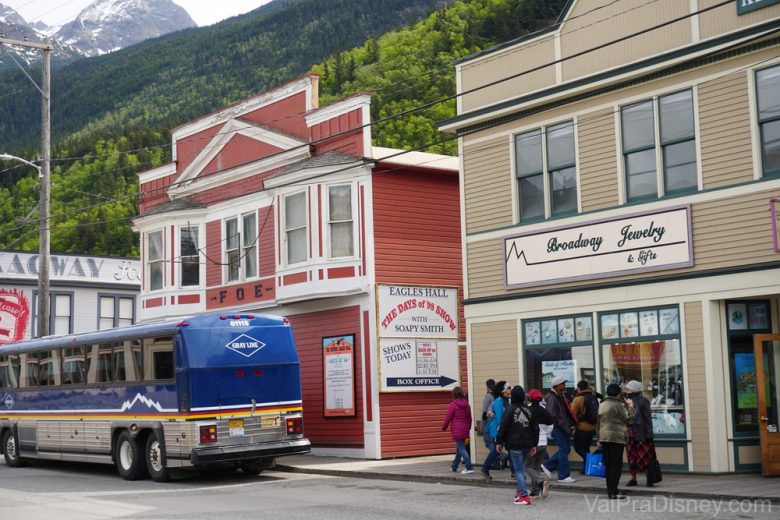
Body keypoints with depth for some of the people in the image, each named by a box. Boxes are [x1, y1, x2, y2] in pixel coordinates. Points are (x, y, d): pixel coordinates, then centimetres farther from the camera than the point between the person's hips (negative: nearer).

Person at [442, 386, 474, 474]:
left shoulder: (453, 405, -11)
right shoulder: (466, 405, 7)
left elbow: (447, 418, -8)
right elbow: (469, 418, 14)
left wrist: (444, 428, 7)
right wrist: (468, 428, 25)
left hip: (457, 430, -7)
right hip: (465, 430, 7)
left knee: (461, 449, -6)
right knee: (459, 448, 17)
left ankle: (469, 468, -14)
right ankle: (454, 467, 30)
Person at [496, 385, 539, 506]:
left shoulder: (511, 409, -9)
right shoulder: (528, 410, 6)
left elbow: (503, 427, -9)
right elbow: (535, 428, 10)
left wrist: (499, 442, 1)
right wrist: (534, 445, 17)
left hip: (514, 444, -5)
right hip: (527, 444, 5)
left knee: (518, 470, -4)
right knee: (521, 467, 19)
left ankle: (524, 496, -11)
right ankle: (520, 491, 22)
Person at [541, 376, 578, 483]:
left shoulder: (560, 396, 15)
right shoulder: (552, 398, -17)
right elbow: (552, 416, -22)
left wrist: (570, 423, 10)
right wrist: (562, 424, -16)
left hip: (564, 428, 10)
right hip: (558, 429, -10)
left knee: (566, 449, 15)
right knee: (564, 450, -5)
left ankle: (548, 466, 25)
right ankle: (564, 476, 2)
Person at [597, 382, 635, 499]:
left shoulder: (601, 405, 12)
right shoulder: (619, 405, -9)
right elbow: (629, 419, -5)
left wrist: (599, 439, 20)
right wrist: (630, 407, 8)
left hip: (604, 437, 6)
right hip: (617, 437, -6)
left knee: (608, 464, 11)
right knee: (616, 464, -2)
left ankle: (610, 491, 14)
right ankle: (613, 491, -6)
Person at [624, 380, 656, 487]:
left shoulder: (643, 401, -8)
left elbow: (648, 418, -10)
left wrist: (649, 434, -14)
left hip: (642, 434, -6)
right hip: (631, 434, 6)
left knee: (646, 457, -2)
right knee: (631, 457, 9)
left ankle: (650, 479, 3)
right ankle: (633, 478, 17)